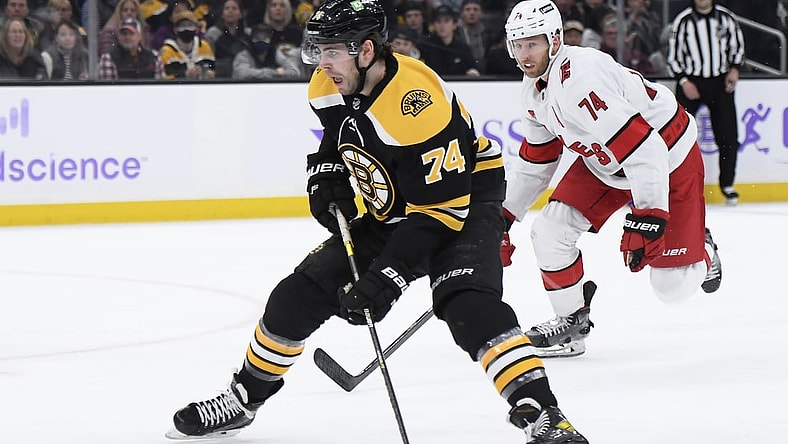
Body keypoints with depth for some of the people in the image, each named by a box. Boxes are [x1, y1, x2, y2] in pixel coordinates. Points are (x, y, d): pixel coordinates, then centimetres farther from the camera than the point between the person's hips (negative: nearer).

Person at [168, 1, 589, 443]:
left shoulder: (417, 103, -34)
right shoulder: (330, 86, -10)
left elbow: (442, 208, -32)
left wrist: (388, 278, -36)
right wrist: (326, 175, -6)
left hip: (464, 198, -8)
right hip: (390, 213, 8)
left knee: (470, 305, -32)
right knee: (299, 295, 3)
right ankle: (244, 397, 21)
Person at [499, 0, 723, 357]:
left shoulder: (579, 82, -34)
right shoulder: (536, 88, -3)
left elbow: (645, 150, -39)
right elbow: (535, 161, 12)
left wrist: (645, 220, -40)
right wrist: (505, 217, 10)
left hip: (669, 158, -8)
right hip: (604, 162, 8)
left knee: (671, 286, -5)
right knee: (549, 231, -10)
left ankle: (702, 253, 31)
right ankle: (571, 321, 9)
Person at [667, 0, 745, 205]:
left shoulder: (726, 18, 1)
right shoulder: (683, 20, -4)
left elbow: (737, 45, 13)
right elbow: (673, 55, -1)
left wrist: (734, 69, -3)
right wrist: (684, 81, -11)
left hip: (720, 82, 2)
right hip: (690, 82, -2)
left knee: (728, 137, 1)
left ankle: (727, 184, 16)